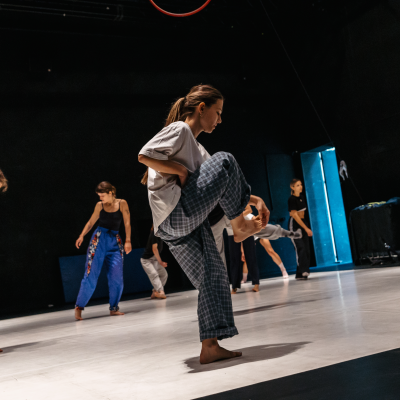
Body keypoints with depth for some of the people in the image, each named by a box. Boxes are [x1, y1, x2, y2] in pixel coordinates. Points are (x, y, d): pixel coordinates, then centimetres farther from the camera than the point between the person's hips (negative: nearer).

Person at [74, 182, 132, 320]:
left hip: (115, 242, 0)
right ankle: (79, 307, 0)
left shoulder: (122, 204, 1)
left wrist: (128, 241, -10)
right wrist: (82, 236, -3)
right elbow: (91, 222, 11)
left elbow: (127, 223, 0)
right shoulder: (100, 205, 6)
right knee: (91, 275, -7)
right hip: (99, 240, 0)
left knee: (117, 277, -6)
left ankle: (114, 308, 8)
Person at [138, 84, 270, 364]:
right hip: (177, 214, -9)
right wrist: (181, 169, -9)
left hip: (186, 226, 10)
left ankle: (210, 346, 8)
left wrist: (254, 199, 17)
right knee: (225, 161, -10)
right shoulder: (179, 130, -2)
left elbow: (224, 185, 28)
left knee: (214, 277, 5)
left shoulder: (196, 147, 28)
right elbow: (144, 155, -16)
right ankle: (240, 226, 0)